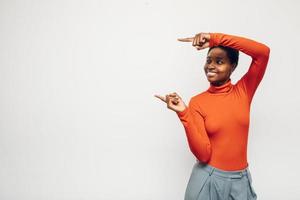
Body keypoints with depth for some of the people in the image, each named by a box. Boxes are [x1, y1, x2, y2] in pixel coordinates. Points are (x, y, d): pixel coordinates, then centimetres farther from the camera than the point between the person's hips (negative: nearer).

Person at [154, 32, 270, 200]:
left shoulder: (243, 91, -3)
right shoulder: (197, 102, -8)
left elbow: (263, 52, -17)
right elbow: (203, 154, -16)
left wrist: (215, 38, -21)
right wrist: (183, 113, -26)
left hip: (240, 180, 2)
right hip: (208, 179, -1)